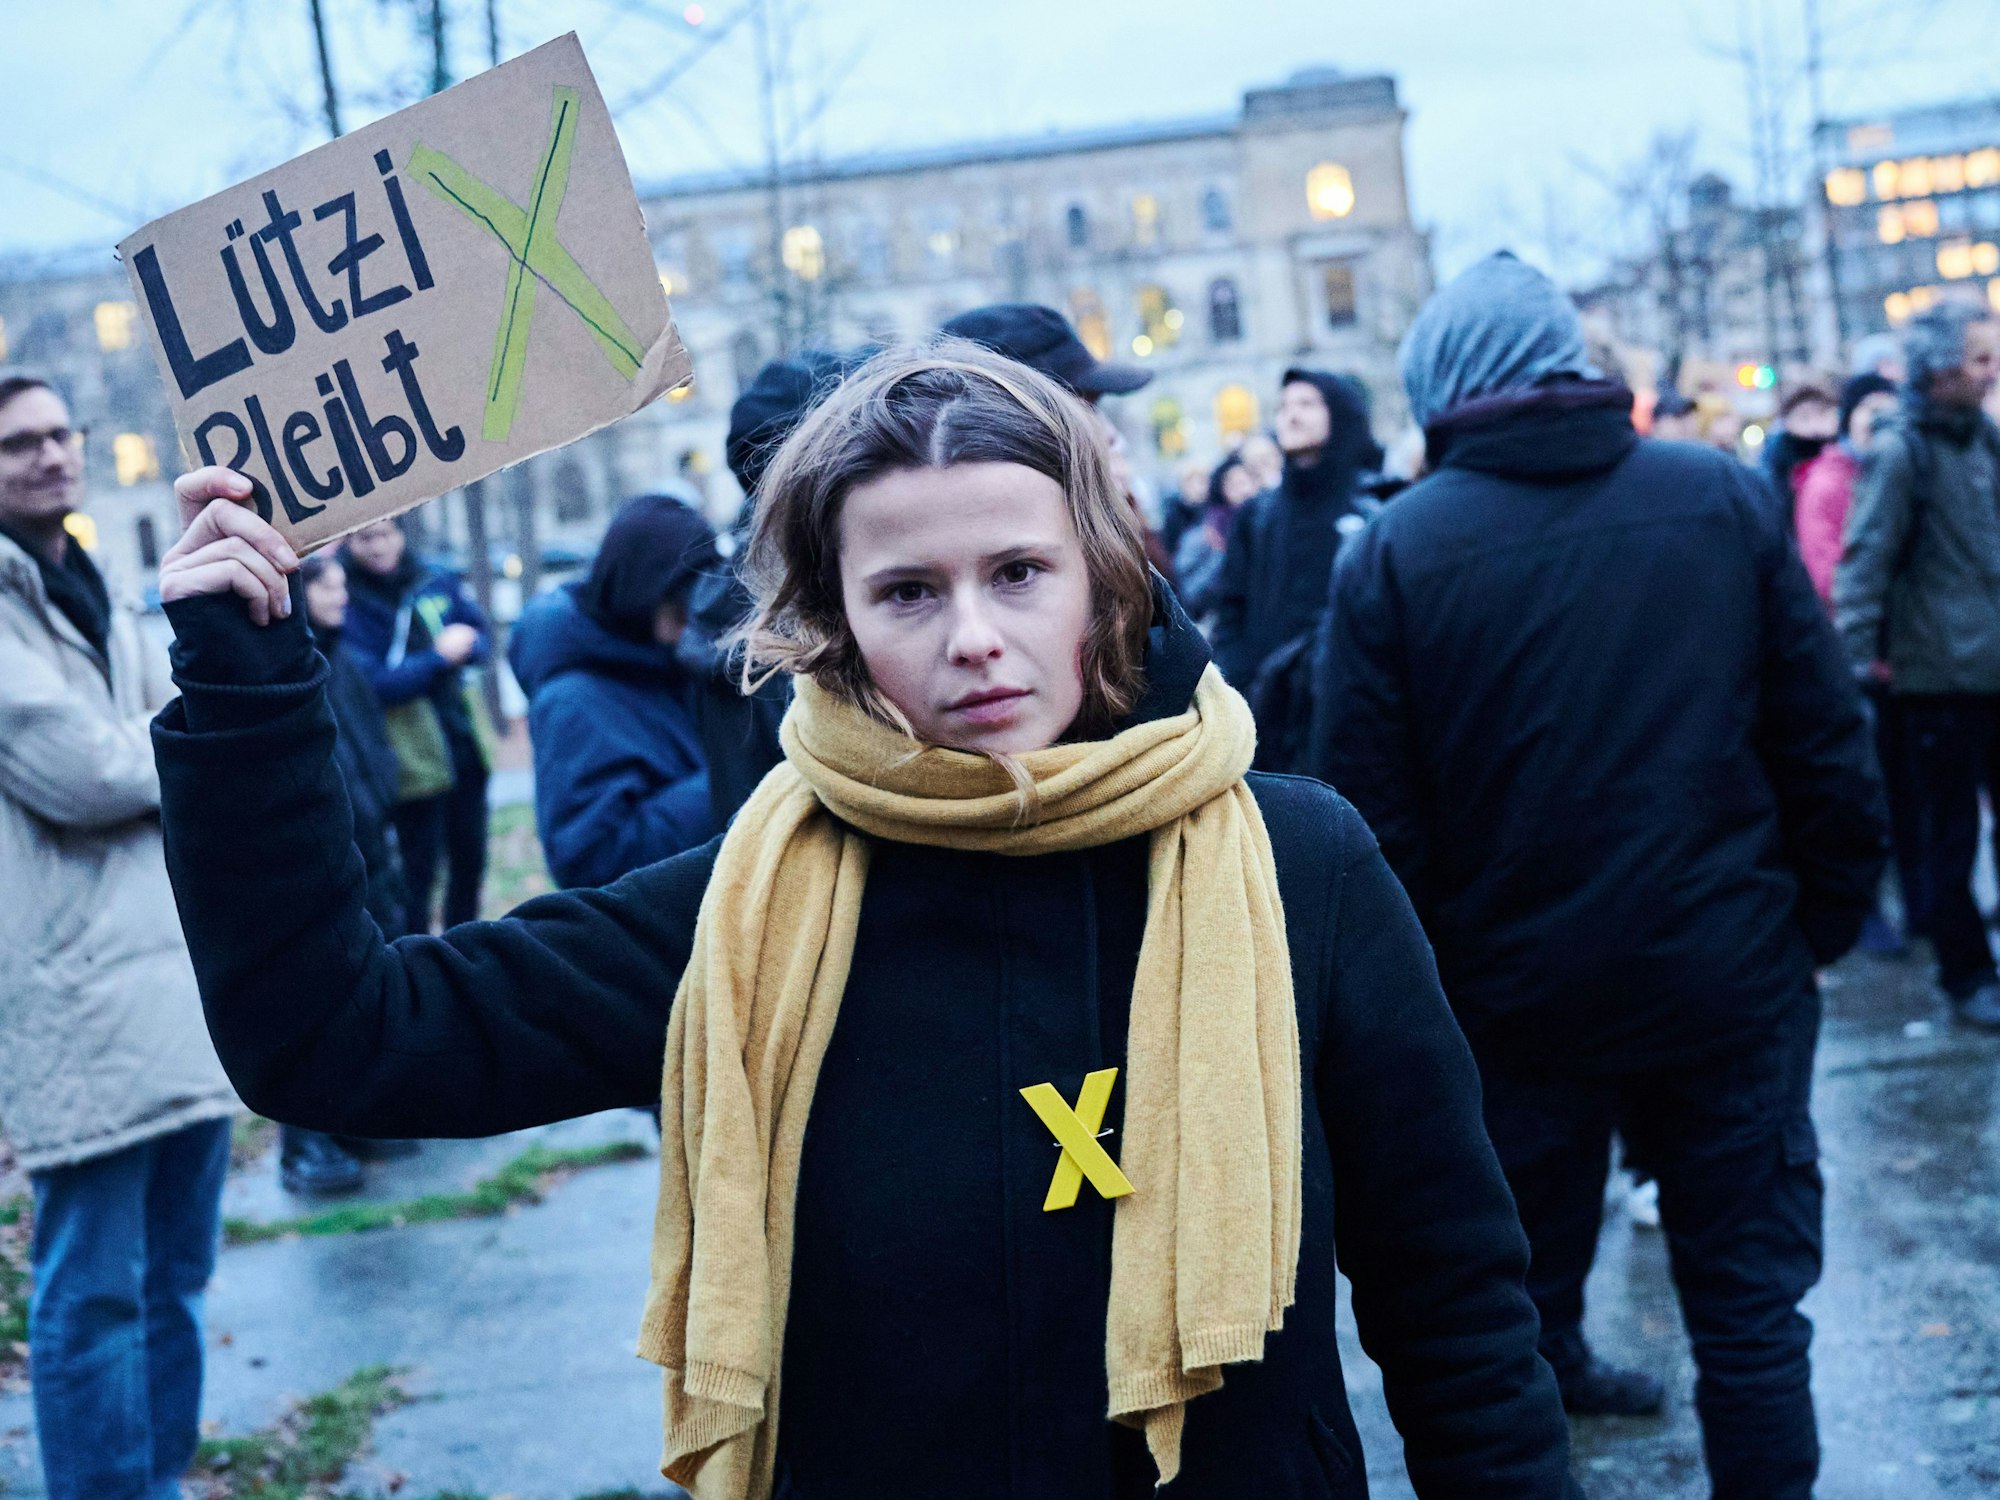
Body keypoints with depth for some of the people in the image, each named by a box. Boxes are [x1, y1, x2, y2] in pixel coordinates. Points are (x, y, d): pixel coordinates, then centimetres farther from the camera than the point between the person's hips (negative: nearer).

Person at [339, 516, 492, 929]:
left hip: (461, 739, 6)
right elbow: (371, 684, -17)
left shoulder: (436, 581, 5)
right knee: (420, 867, -2)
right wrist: (439, 657, -21)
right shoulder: (348, 605, -11)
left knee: (469, 857, 16)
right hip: (412, 757, -5)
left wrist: (465, 645, -14)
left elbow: (479, 633, 10)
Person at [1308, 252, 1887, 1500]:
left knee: (1519, 1295, 19)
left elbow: (1370, 813, -9)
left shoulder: (1396, 551, -9)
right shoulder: (1723, 499, -4)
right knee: (1751, 1304, 11)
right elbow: (1829, 744, -3)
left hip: (1515, 998, 0)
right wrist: (1827, 920, 10)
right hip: (1729, 979, 0)